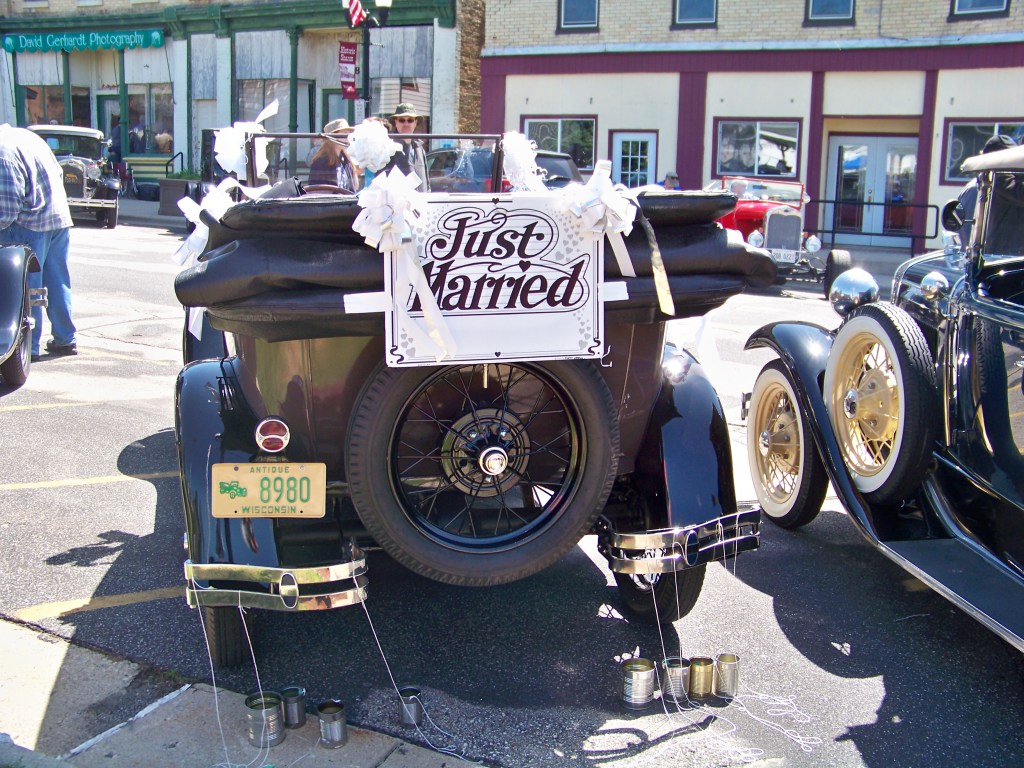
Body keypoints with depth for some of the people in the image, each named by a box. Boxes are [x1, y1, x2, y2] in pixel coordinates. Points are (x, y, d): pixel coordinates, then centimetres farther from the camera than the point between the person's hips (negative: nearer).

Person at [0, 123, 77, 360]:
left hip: (30, 225, -9)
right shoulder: (25, 135, 11)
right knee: (58, 282, 14)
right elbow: (59, 173, 20)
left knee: (26, 285, 1)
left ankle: (28, 345, 6)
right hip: (61, 218, 9)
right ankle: (65, 339, 20)